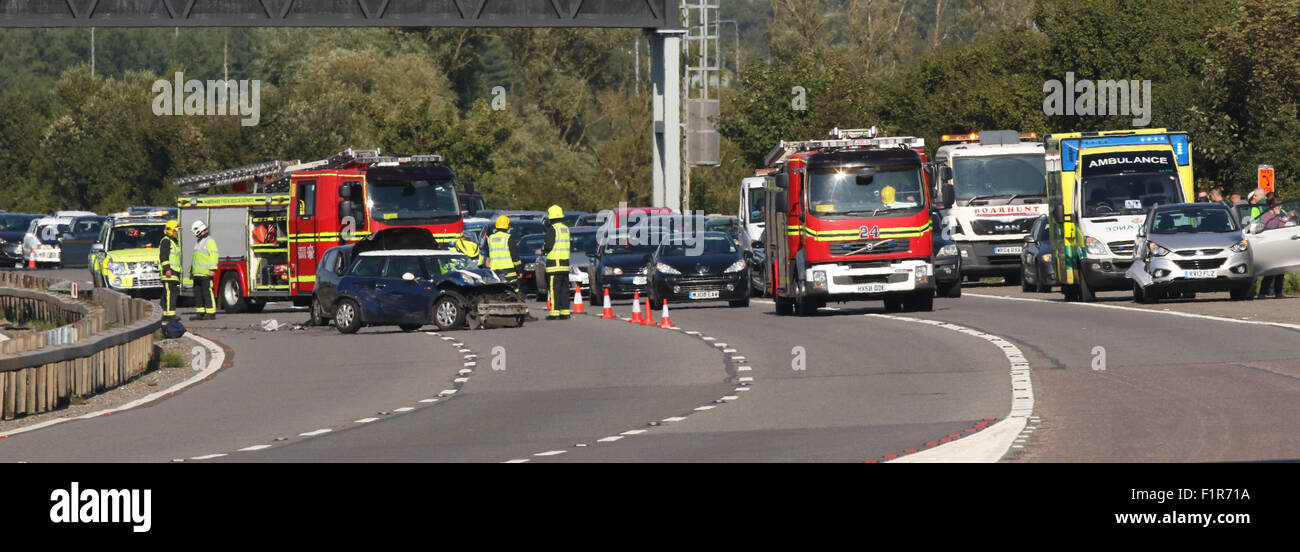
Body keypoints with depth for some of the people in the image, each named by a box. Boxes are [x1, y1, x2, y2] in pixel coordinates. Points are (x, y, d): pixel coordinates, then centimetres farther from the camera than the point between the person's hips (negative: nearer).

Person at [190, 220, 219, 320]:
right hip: (197, 274, 9)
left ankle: (211, 313, -9)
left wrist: (212, 269, -23)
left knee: (208, 293, -10)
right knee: (197, 294, 8)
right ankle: (200, 313, 12)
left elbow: (213, 256, -16)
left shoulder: (209, 241, -8)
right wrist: (191, 270, 28)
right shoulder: (198, 242, 22)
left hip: (206, 274, -9)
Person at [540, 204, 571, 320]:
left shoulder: (552, 229, -12)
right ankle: (565, 312, 9)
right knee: (564, 289, 10)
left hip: (554, 263, -7)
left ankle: (555, 313, -9)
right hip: (565, 262, 7)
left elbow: (549, 246, -17)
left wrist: (543, 248, 6)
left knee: (554, 289, -6)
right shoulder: (566, 228, 13)